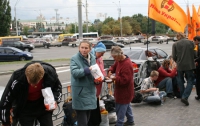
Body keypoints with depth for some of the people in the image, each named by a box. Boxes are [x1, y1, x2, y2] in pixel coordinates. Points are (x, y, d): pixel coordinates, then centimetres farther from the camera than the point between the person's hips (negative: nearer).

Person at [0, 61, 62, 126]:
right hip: (25, 109, -2)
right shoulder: (17, 78, -30)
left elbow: (58, 87, -2)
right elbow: (6, 101, -18)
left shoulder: (50, 72, -25)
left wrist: (55, 101, -20)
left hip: (43, 106, 2)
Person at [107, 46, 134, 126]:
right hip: (123, 90, 11)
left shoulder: (127, 65, -28)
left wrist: (114, 78, -27)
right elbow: (114, 66, 18)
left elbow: (125, 80, -30)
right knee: (127, 106, 25)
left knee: (120, 109, -3)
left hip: (124, 92, -11)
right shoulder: (119, 61, 2)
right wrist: (110, 71, -2)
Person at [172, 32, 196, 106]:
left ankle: (182, 97, 22)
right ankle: (185, 97, -10)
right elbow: (194, 54, 4)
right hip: (189, 65, 0)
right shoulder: (191, 43, -2)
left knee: (180, 82, 16)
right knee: (190, 81, 5)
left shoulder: (175, 44, -5)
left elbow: (174, 57, -4)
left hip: (180, 66, 1)